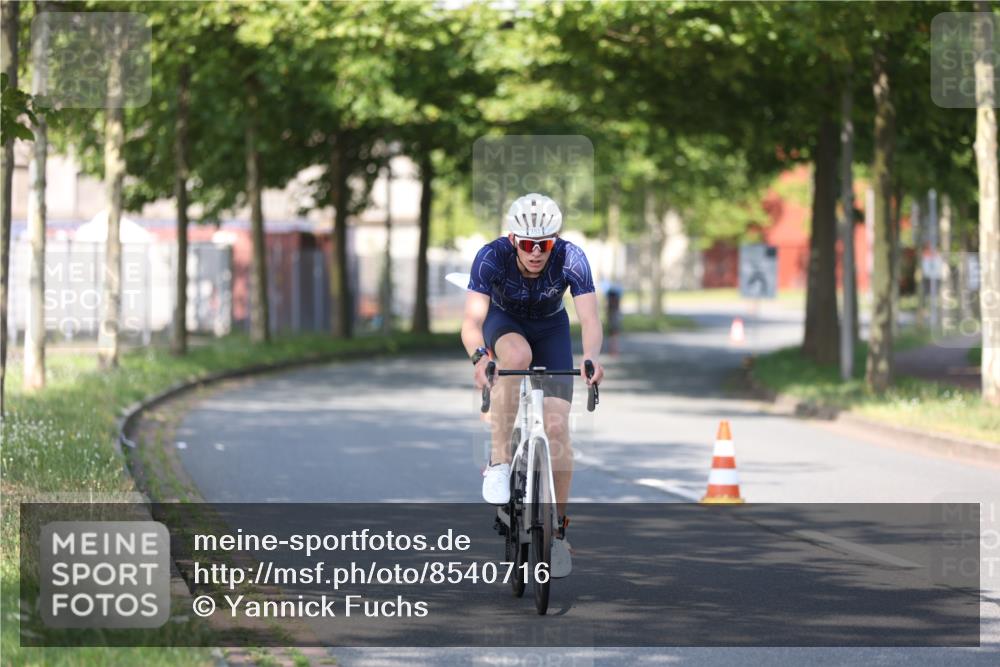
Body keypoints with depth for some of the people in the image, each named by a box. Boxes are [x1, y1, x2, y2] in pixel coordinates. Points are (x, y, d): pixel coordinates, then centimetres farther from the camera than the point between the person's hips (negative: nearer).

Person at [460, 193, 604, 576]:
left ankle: (558, 528, 3)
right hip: (504, 322, -1)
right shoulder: (491, 257, -33)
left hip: (550, 329, 1)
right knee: (516, 355, -38)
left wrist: (591, 357, -59)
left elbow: (590, 320, -38)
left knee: (557, 427, -12)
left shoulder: (570, 259, -31)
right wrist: (480, 356, -61)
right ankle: (499, 460, -28)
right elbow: (472, 322, -40)